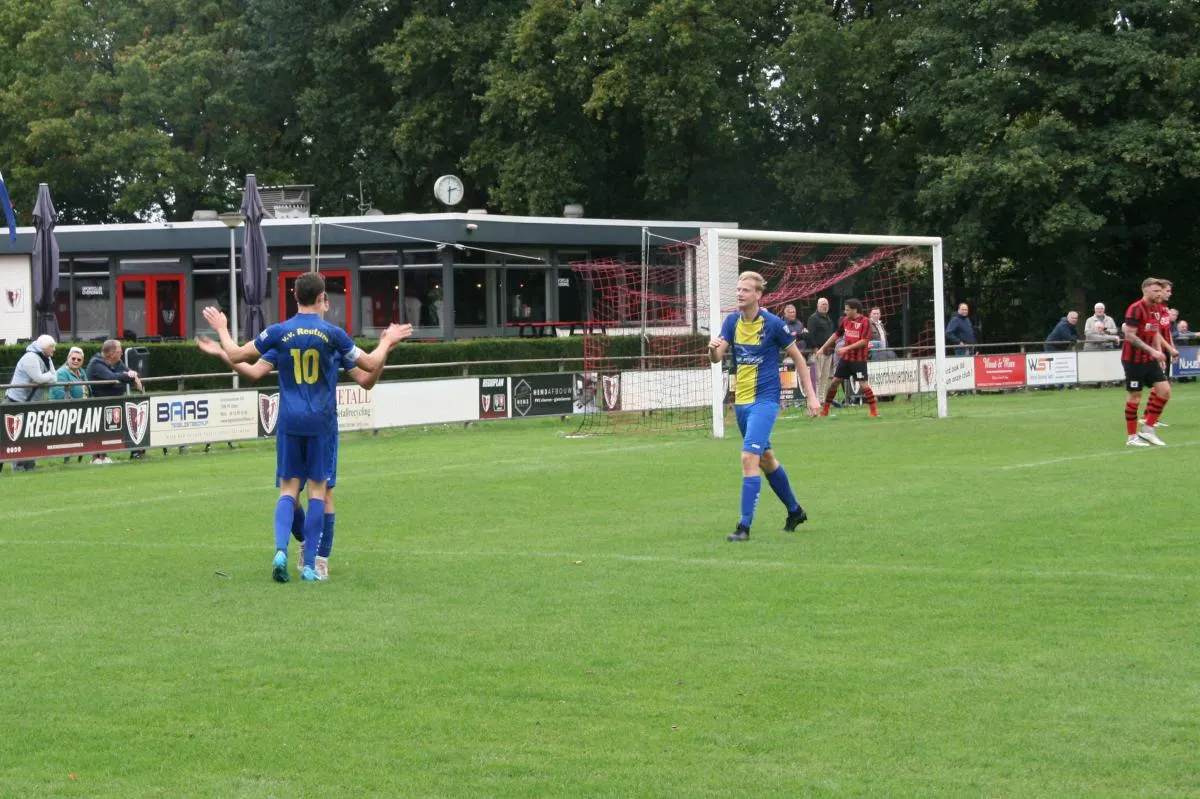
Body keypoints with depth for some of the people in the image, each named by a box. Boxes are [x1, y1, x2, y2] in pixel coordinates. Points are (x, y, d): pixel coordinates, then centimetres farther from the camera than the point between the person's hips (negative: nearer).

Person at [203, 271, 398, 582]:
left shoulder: (278, 332, -3)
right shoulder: (332, 333, -5)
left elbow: (236, 355, 4)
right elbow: (371, 364, 2)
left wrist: (222, 329, 22)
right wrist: (387, 341, 21)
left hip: (289, 420, 1)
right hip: (322, 421, -1)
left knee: (288, 488, 7)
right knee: (317, 489, 5)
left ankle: (281, 551, -15)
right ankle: (309, 565, 3)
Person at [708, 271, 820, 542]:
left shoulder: (773, 324, -11)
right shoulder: (732, 321, 3)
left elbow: (797, 358, -1)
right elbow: (716, 358, -4)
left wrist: (811, 395, -3)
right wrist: (713, 348, -29)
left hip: (764, 400, -7)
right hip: (741, 400, 7)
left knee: (749, 457, -18)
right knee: (766, 459, 18)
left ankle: (745, 526, -17)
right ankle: (795, 511, 37)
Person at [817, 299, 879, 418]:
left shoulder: (865, 322, -12)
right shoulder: (845, 320, 7)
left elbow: (864, 341, -19)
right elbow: (836, 335, 18)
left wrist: (847, 348, -23)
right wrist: (823, 348, 17)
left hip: (859, 359, -6)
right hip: (845, 358, 6)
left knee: (863, 384, -13)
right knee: (834, 381, 7)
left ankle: (874, 410, -4)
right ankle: (825, 410, 17)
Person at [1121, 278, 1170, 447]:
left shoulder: (1155, 309, 9)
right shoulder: (1135, 309, -16)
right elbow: (1130, 336, -21)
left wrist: (1159, 352, 8)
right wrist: (1152, 351, -24)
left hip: (1150, 359, 8)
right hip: (1134, 360, -8)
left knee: (1164, 390, 0)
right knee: (1134, 396, -1)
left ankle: (1148, 429, 10)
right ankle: (1131, 437, 9)